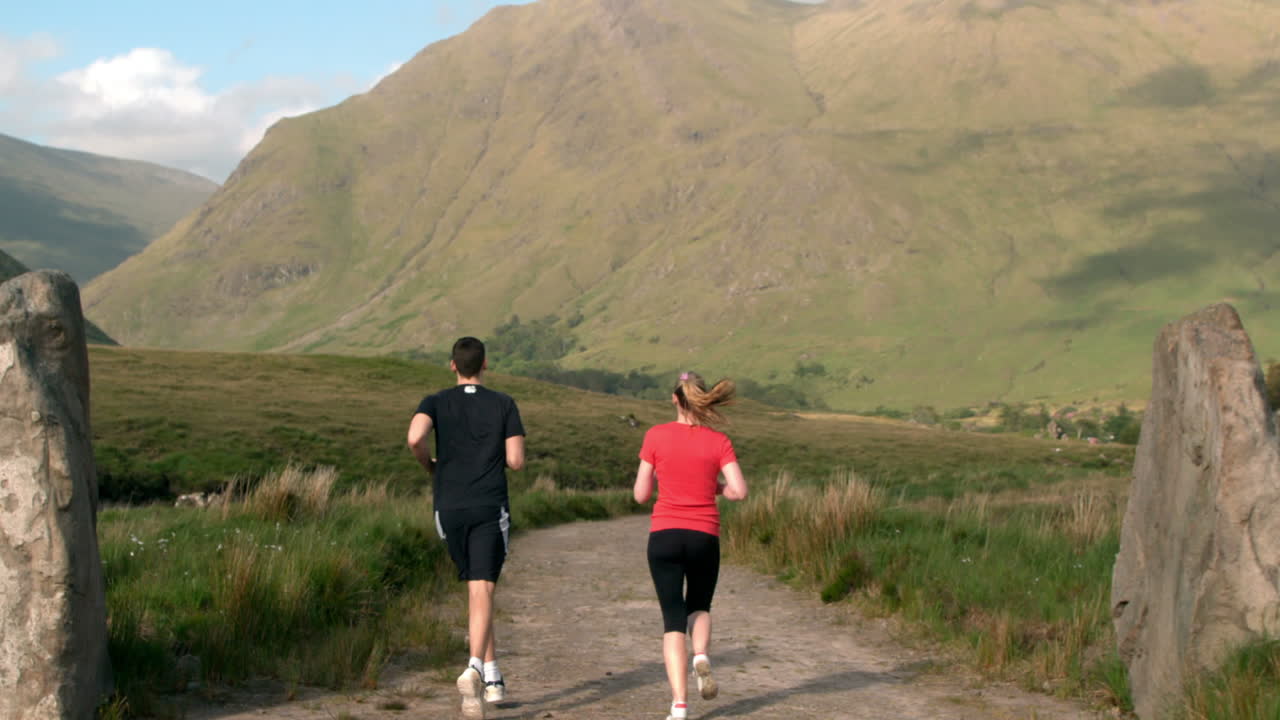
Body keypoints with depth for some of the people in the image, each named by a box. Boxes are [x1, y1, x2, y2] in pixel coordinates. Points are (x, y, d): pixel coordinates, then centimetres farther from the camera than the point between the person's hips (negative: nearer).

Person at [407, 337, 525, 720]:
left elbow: (414, 437, -17)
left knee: (476, 587, 19)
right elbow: (516, 460, -3)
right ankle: (474, 668, -35)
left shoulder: (435, 402, 4)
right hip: (490, 508, -2)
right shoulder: (504, 404, 3)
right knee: (482, 592, -10)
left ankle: (492, 677, 18)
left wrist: (428, 464, 5)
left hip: (450, 508, 2)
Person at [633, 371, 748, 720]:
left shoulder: (656, 436, -2)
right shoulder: (719, 442, -1)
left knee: (673, 619, 4)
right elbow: (739, 491, -9)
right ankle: (702, 657, -7)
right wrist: (714, 487, 11)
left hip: (665, 535, -1)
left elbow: (641, 494, 1)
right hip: (704, 537, 1)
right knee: (699, 607, 24)